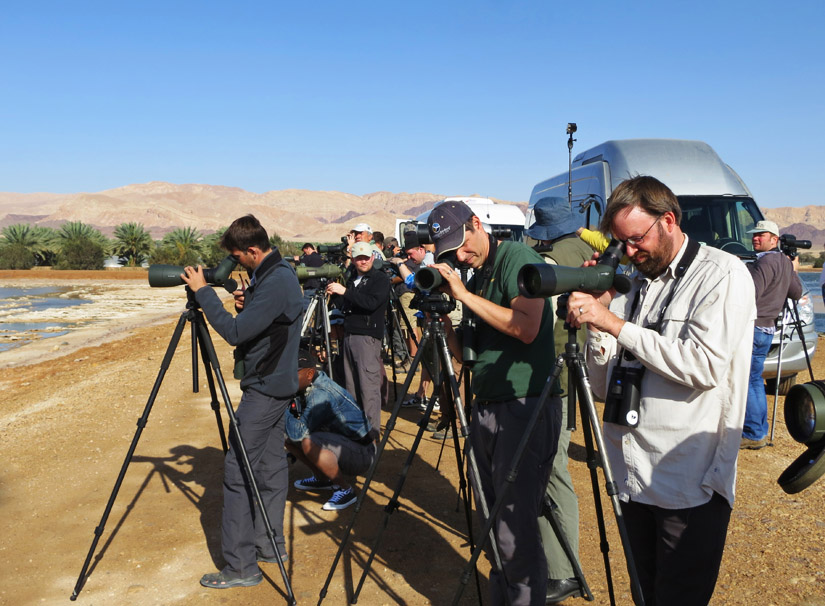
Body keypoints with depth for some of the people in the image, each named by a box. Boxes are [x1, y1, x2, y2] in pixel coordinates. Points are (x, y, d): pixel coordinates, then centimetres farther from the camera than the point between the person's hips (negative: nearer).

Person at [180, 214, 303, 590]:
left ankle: (241, 566, 1)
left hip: (265, 389, -10)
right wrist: (245, 306, 1)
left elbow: (235, 332, -24)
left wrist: (202, 291, -17)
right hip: (278, 385, 10)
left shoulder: (276, 282, -21)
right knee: (270, 465, 15)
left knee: (238, 471, -6)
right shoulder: (277, 274, 11)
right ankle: (270, 543, 26)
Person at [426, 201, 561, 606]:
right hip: (485, 406, 8)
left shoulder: (518, 258, -8)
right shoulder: (476, 277, 15)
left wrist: (464, 294, -16)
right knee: (491, 523, 16)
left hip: (526, 407, -8)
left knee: (516, 531, -5)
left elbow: (526, 328, -22)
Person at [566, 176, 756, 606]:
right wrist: (594, 322, -5)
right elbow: (603, 386, 10)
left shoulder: (723, 275, -5)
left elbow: (705, 366, -20)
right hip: (632, 477, 6)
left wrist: (616, 324, -19)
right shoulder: (633, 283, 11)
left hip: (690, 485, -5)